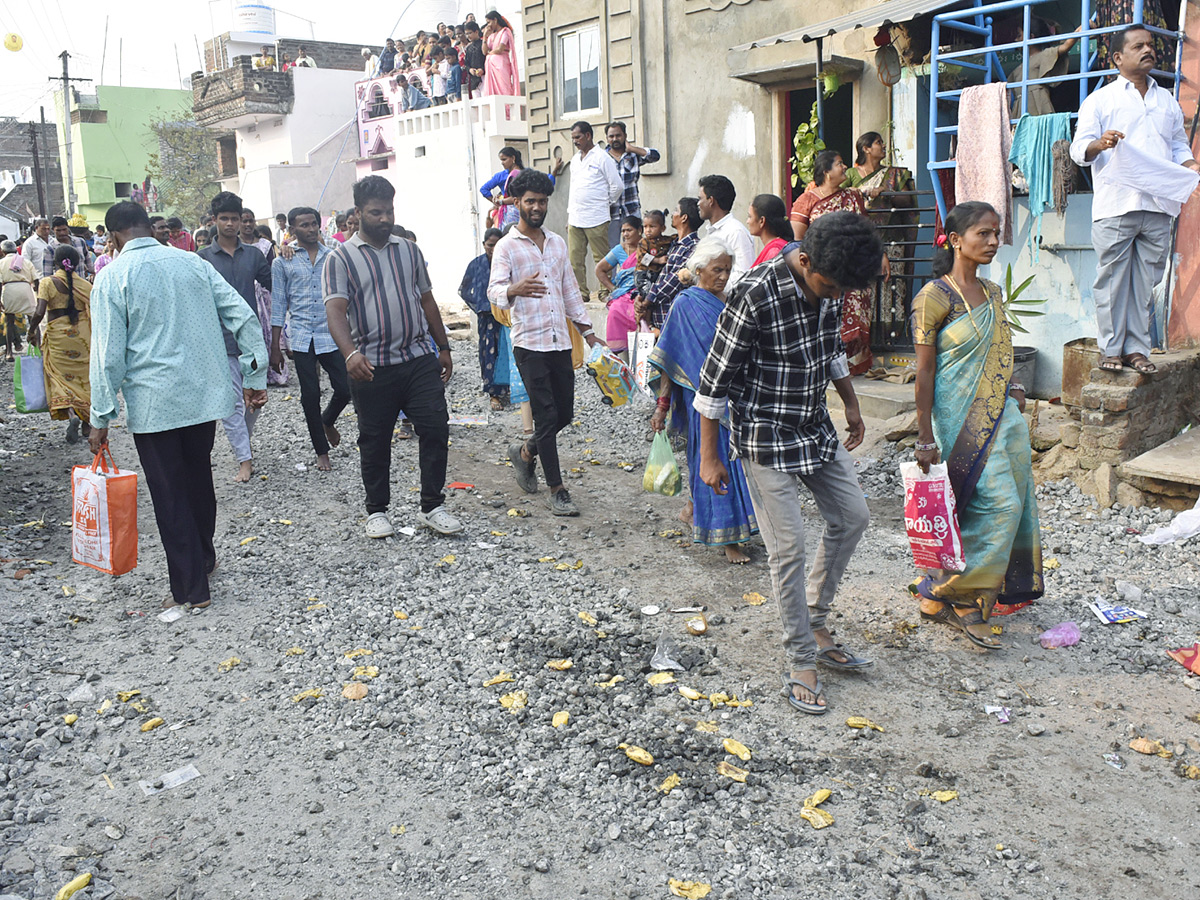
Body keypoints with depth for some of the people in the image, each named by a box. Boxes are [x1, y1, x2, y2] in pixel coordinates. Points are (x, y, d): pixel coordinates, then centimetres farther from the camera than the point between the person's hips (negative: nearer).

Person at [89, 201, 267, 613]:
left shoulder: (112, 278, -6)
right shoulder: (192, 262, 6)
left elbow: (108, 354, -8)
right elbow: (244, 318, 2)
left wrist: (101, 417, -2)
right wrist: (255, 375, 7)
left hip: (153, 403, -5)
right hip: (205, 393, 5)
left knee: (170, 496, 4)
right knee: (199, 478, 21)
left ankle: (191, 589, 9)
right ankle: (204, 558, 38)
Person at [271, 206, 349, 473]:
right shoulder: (282, 262, 4)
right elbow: (278, 306, 6)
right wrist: (275, 348, 3)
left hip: (332, 335, 1)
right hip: (301, 337, -1)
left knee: (345, 389, -3)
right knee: (310, 395, 1)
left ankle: (327, 421, 30)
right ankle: (321, 451, 16)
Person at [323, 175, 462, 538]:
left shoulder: (409, 250, 12)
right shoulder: (340, 258, -3)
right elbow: (335, 310, -16)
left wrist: (444, 348, 18)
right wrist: (351, 354, -33)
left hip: (420, 359, 3)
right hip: (372, 367, -3)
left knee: (435, 429, -2)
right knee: (375, 441, 7)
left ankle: (432, 507, 10)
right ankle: (377, 510, 23)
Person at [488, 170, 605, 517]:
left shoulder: (557, 243, 15)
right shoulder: (506, 247, -4)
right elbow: (494, 291, -18)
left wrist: (588, 333, 18)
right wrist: (514, 290, -41)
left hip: (560, 342, 6)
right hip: (529, 343, -6)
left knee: (564, 413, 9)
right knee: (547, 416, -5)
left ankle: (525, 453, 36)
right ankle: (556, 490, 5)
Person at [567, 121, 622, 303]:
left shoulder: (602, 158, -5)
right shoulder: (575, 159, 18)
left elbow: (617, 185, -4)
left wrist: (607, 204, 6)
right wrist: (569, 213, 18)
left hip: (596, 219, -7)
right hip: (575, 218, 7)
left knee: (601, 259, -2)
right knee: (574, 259, 3)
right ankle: (581, 293, 9)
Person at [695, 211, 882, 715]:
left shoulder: (829, 283, -4)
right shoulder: (756, 296, -26)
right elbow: (716, 378, -19)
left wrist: (851, 404, 22)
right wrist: (709, 457, -15)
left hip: (817, 428, 8)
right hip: (766, 439, -8)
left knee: (852, 517, 12)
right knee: (788, 546, -5)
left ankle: (815, 624, 28)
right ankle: (802, 663, 10)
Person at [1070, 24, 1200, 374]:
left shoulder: (1167, 101, 22)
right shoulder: (1100, 99, 8)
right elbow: (1079, 149, -1)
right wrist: (1099, 144, -23)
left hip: (1158, 205, 4)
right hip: (1115, 206, -4)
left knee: (1146, 280, 4)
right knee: (1112, 279, -4)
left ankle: (1137, 348, 9)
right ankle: (1111, 348, 4)